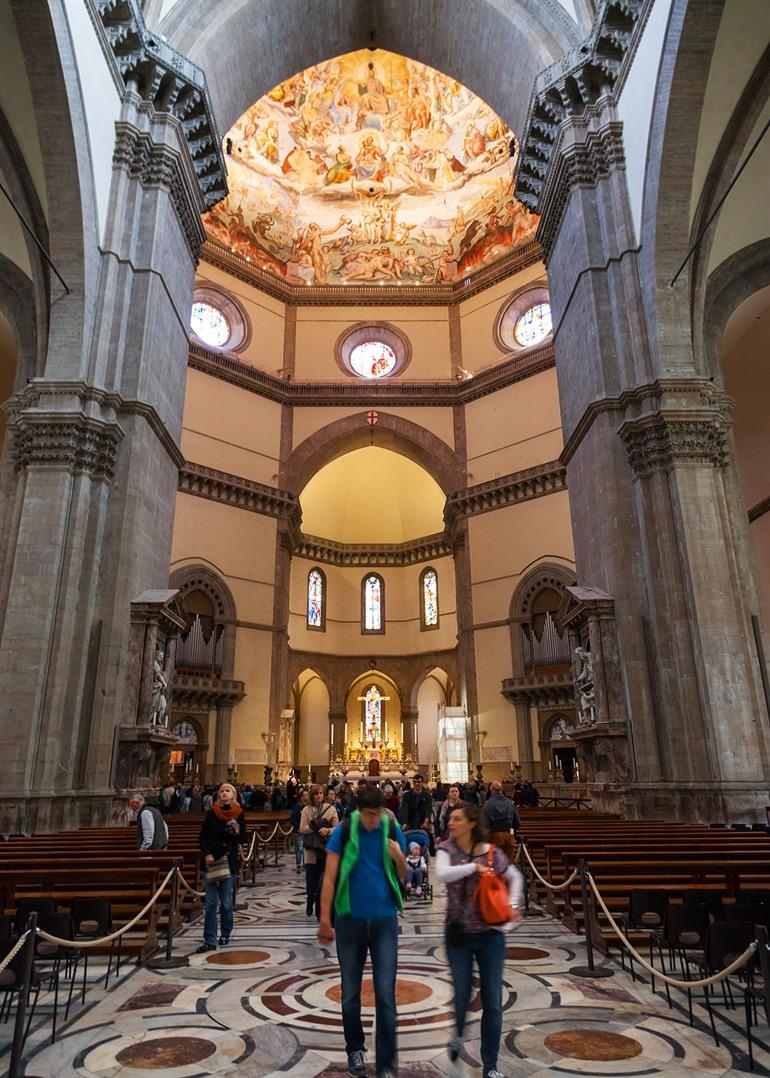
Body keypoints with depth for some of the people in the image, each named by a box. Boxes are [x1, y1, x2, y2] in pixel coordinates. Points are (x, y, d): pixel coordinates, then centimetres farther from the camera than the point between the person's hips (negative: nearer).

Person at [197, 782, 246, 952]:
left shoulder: (239, 814, 0)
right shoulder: (212, 813, 1)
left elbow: (243, 839, 4)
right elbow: (202, 836, 2)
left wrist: (238, 833, -17)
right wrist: (206, 854, -11)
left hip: (229, 860, 0)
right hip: (212, 859, 0)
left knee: (226, 902, 7)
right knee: (211, 903, 0)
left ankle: (225, 933, 27)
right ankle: (209, 940, 5)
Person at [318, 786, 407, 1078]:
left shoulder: (393, 831, -4)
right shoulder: (343, 832, -10)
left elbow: (402, 876, 6)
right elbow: (329, 878, -6)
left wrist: (398, 858, -15)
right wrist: (324, 920, -8)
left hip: (384, 920, 0)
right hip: (350, 920, 0)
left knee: (385, 993, -1)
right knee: (350, 993, 13)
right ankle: (355, 1050, 35)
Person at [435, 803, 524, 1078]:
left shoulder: (492, 853, -6)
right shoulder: (447, 849, -7)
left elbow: (515, 878, 11)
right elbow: (441, 875, -28)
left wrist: (512, 905, -2)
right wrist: (474, 867, -26)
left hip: (490, 934, 0)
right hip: (459, 934, 0)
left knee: (492, 1002, 5)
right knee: (462, 995, 10)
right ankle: (458, 1034, 43)